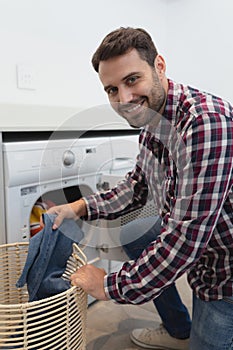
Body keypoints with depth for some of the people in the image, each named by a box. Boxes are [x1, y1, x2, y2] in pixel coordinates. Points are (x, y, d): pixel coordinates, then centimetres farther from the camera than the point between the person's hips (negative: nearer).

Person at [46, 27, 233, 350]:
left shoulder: (206, 122, -33)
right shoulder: (151, 121, -4)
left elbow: (187, 237, -35)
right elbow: (137, 188, 10)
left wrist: (113, 287, -23)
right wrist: (81, 208, -2)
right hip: (190, 242, 8)